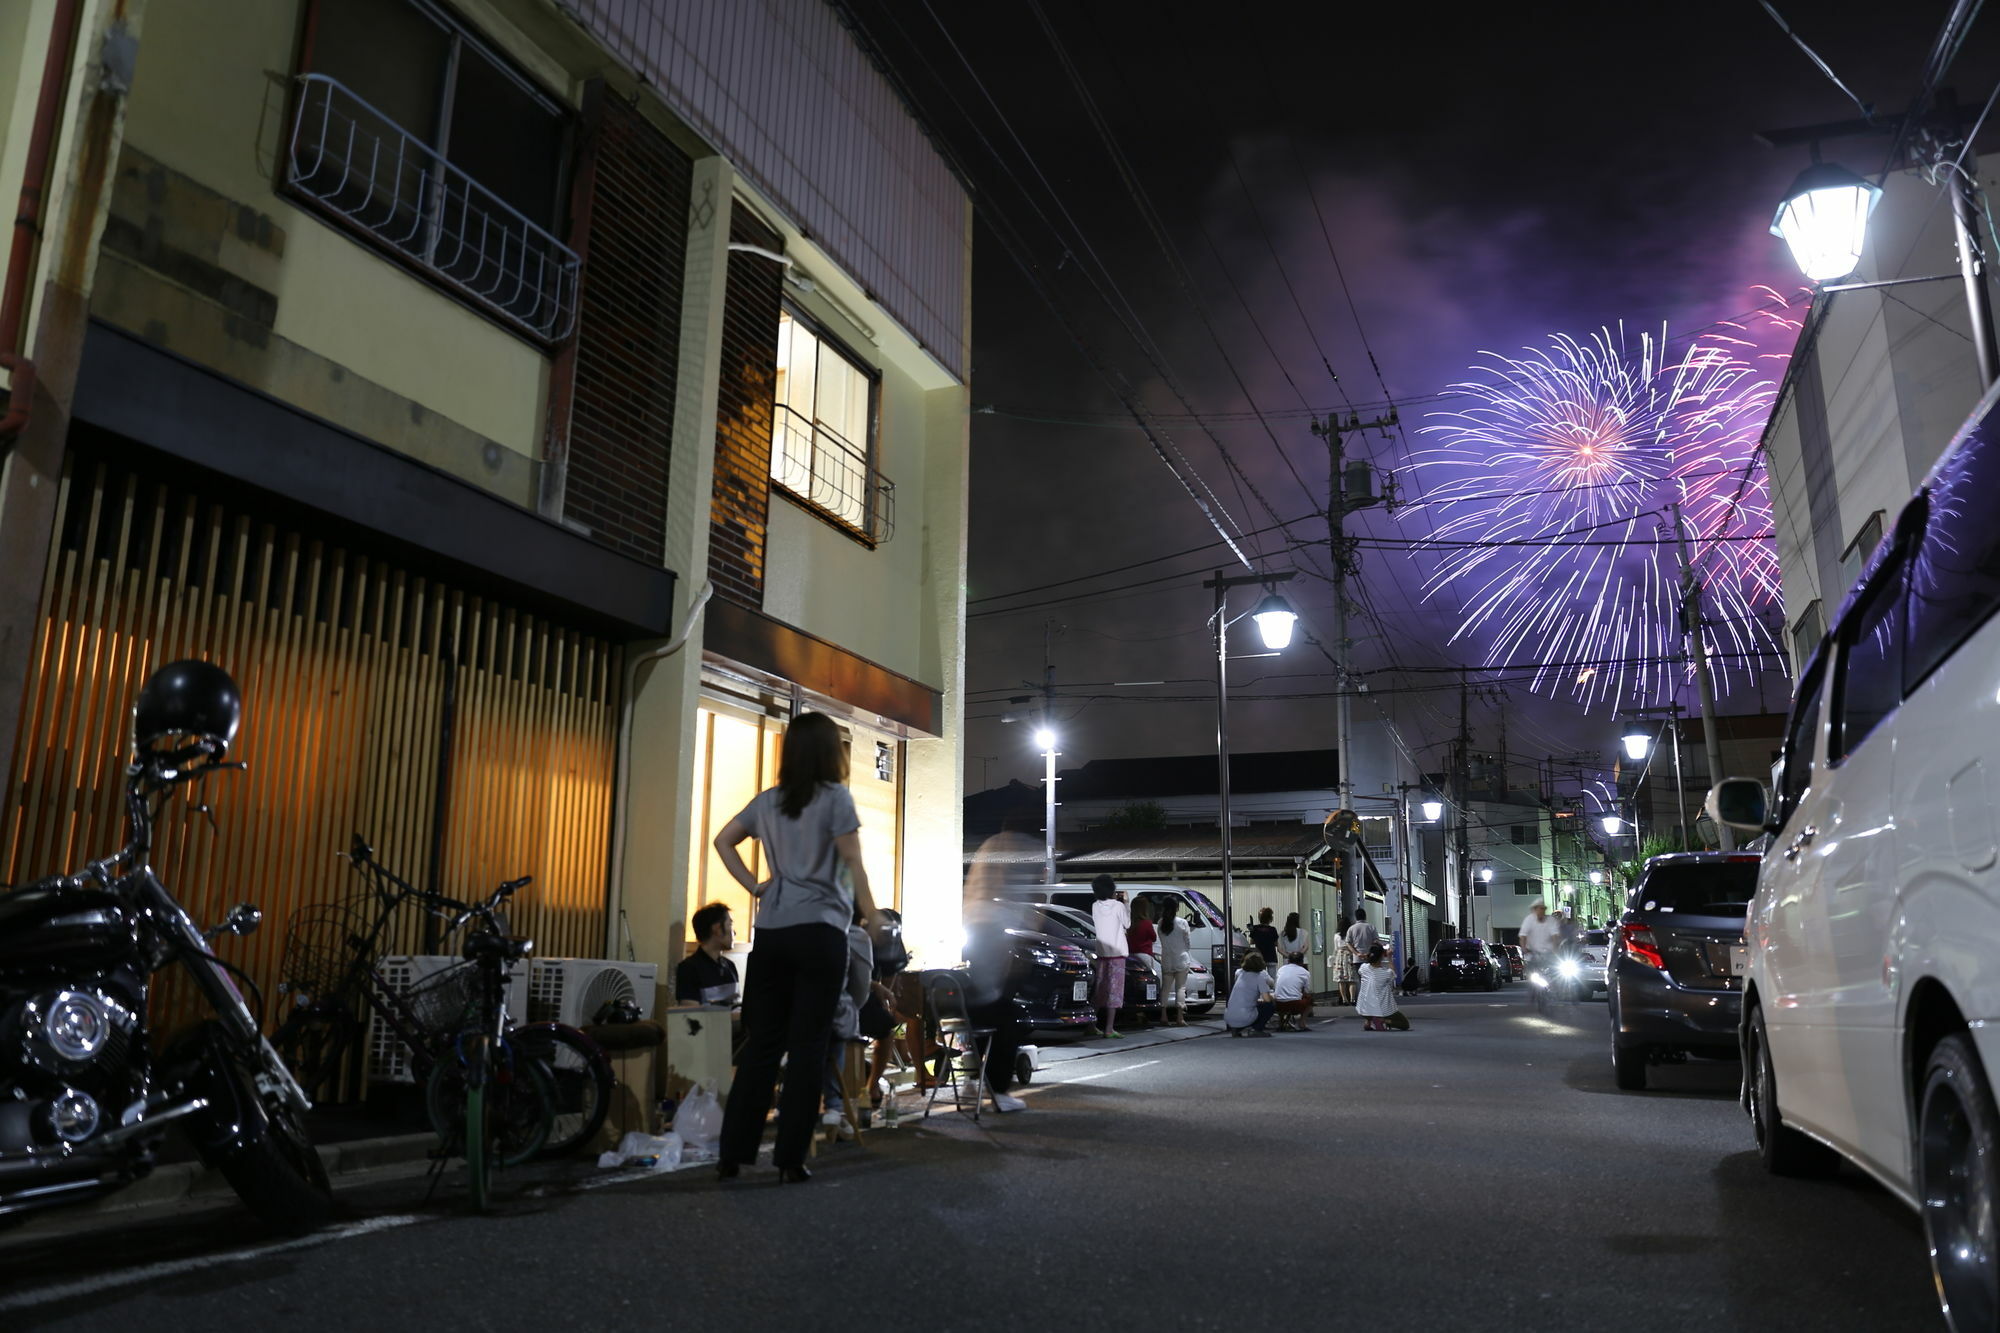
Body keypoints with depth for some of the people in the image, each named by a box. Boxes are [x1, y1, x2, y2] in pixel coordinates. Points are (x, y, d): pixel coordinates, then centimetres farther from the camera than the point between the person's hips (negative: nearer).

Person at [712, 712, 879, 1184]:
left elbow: (723, 841, 15)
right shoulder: (835, 797, -5)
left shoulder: (767, 800, 11)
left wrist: (754, 886, 11)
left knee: (761, 1043, 9)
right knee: (808, 1046, 1)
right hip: (819, 931, -5)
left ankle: (733, 1154, 10)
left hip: (771, 932, 5)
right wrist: (872, 919, 0)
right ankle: (790, 1159, 3)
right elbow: (853, 865, -7)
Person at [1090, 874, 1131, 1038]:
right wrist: (1125, 904, 10)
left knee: (1099, 989, 12)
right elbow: (1127, 924, 2)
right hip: (1116, 952, -4)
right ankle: (1109, 1028, -6)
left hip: (1099, 952, 4)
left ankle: (1096, 1026, 13)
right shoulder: (1118, 906, -9)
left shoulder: (1095, 906, 2)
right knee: (1114, 989, -2)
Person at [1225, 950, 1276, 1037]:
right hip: (1245, 1019, -6)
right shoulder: (1260, 977, -3)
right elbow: (1267, 1000, -8)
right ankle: (1255, 1029, 0)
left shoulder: (1241, 974, 14)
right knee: (1271, 1006, 11)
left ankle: (1236, 1030, 11)